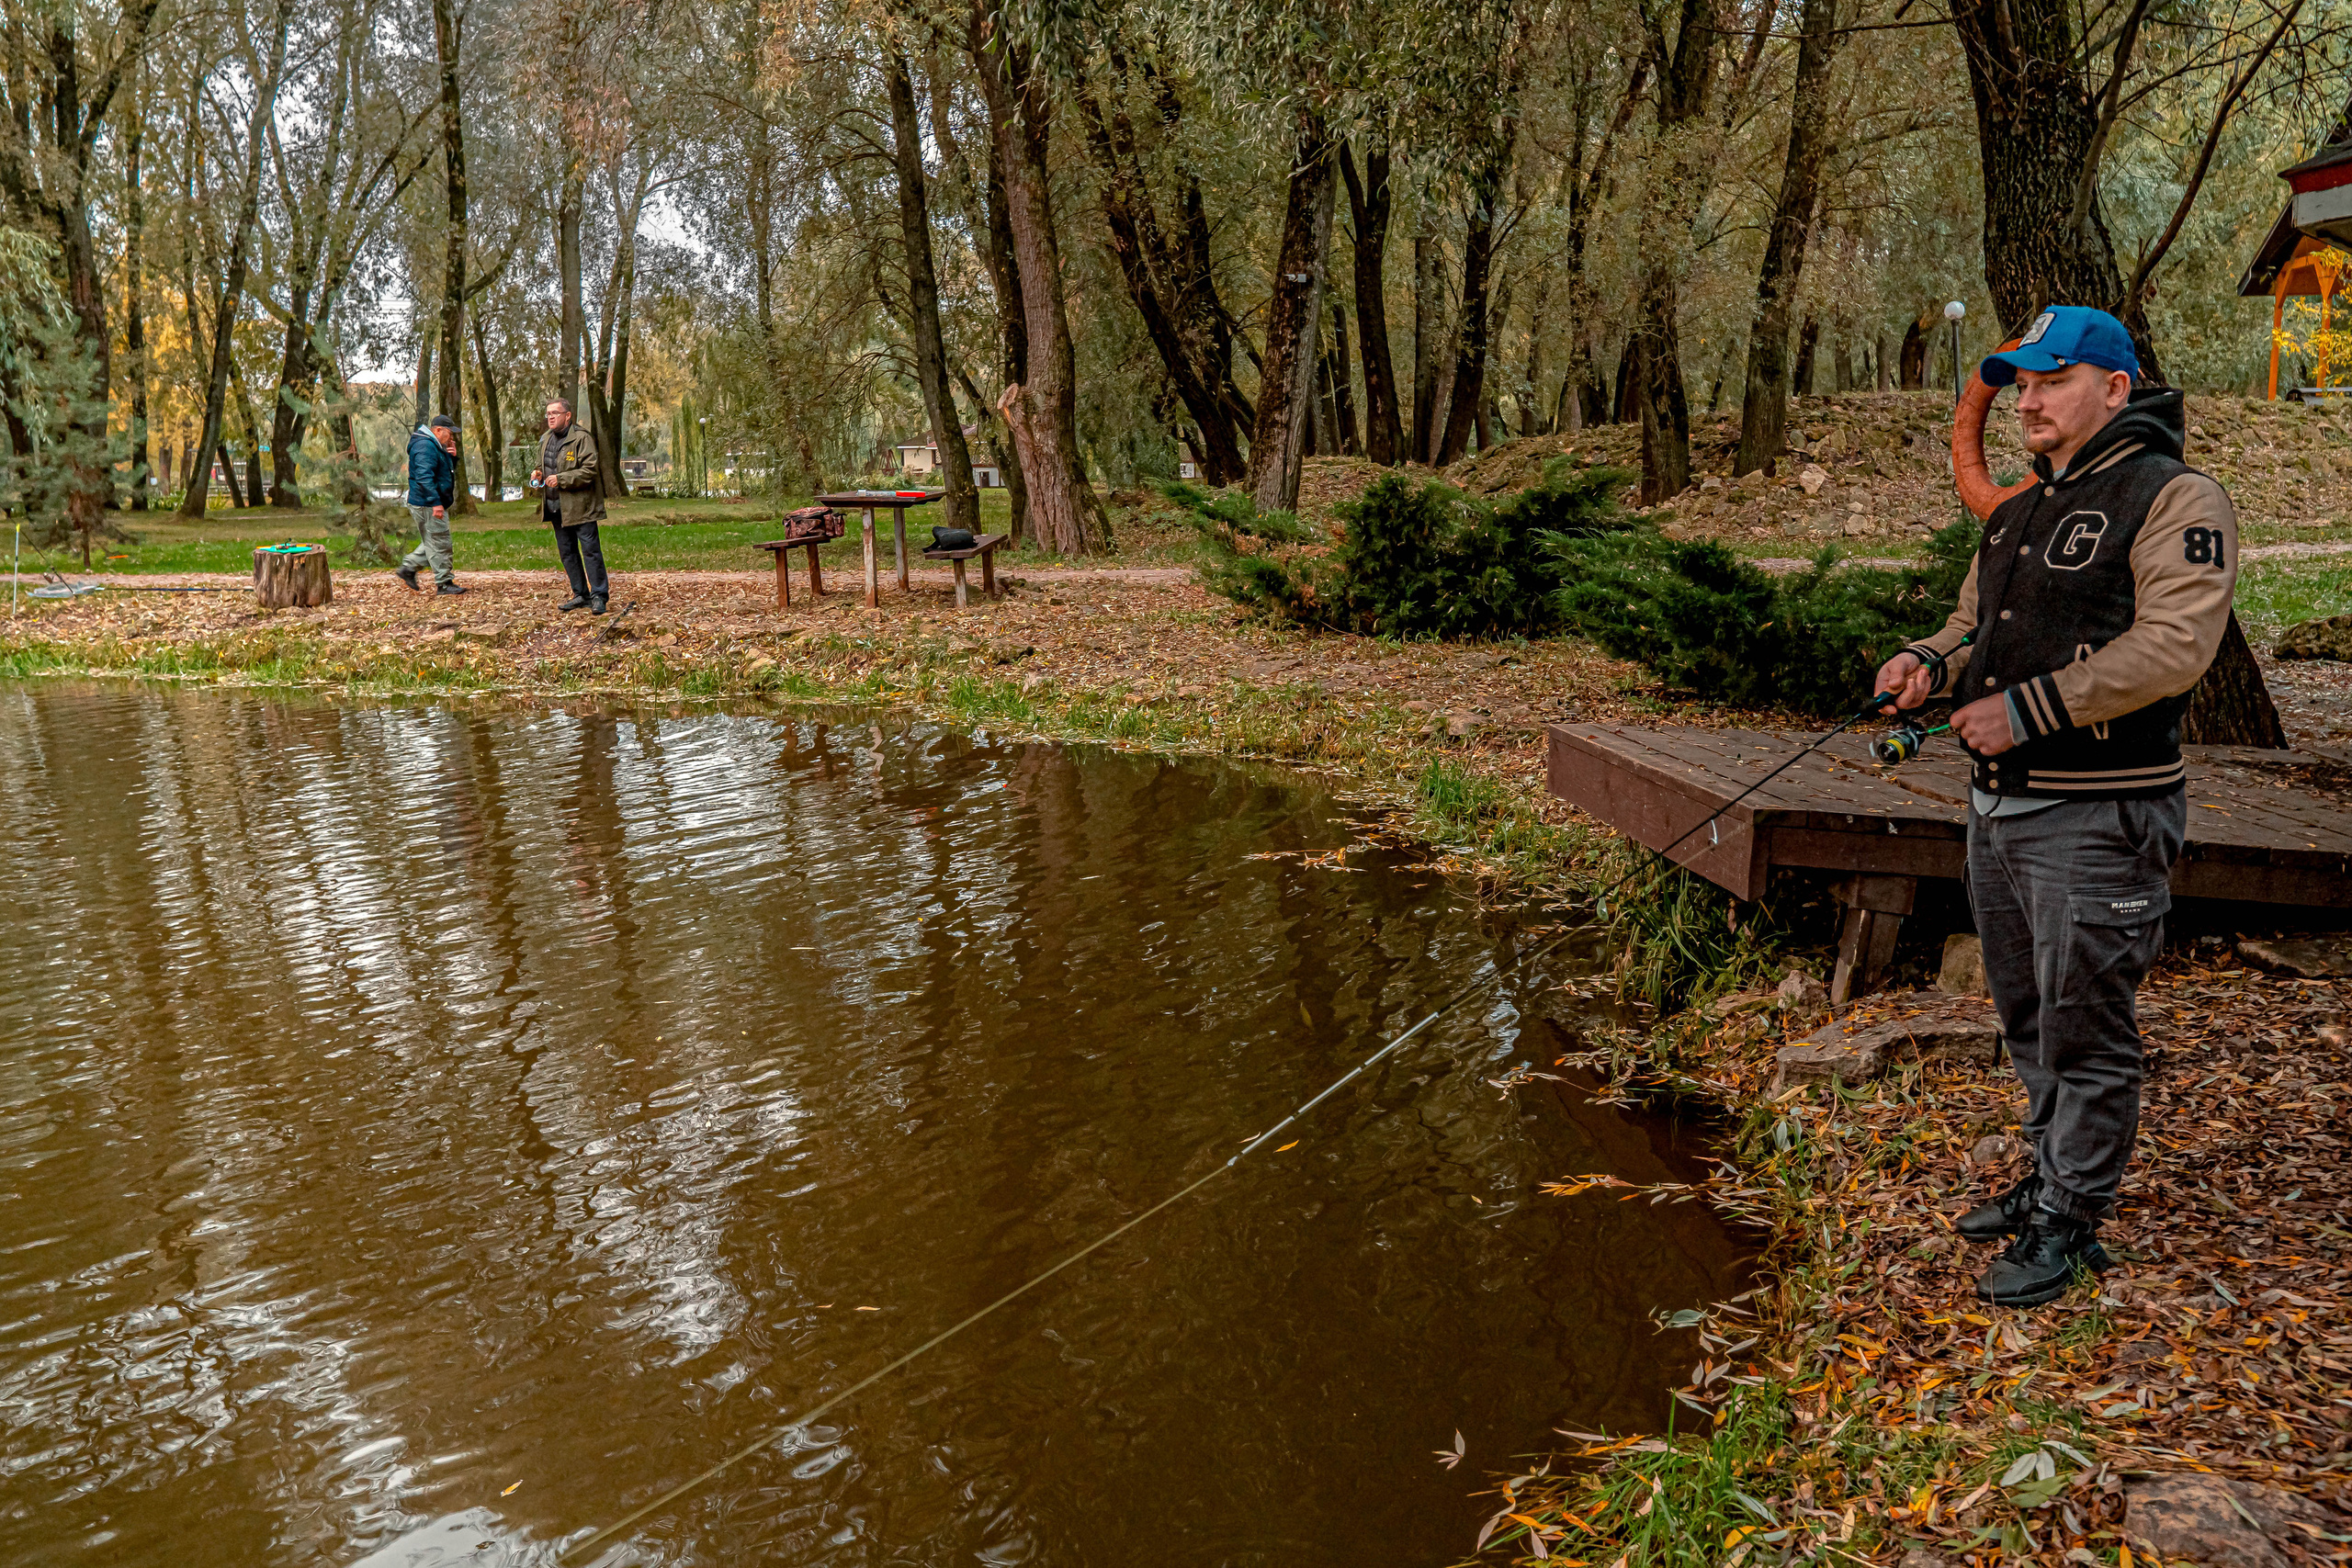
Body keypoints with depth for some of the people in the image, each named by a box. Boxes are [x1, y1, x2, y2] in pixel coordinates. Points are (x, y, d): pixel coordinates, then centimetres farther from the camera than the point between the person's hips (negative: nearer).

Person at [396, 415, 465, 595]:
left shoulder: (435, 445, 17)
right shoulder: (425, 446, -17)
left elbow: (448, 470, 28)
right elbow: (424, 477, -27)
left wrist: (452, 456, 8)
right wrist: (436, 503, -30)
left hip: (432, 505, 11)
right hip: (428, 505, -11)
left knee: (431, 543, 18)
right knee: (439, 544, -7)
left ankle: (408, 569, 22)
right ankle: (444, 583, -3)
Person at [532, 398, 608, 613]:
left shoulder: (581, 438, -10)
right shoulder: (547, 440, 16)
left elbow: (589, 470, -17)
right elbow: (543, 466, 29)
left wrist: (561, 479, -20)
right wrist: (538, 474, 6)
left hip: (580, 505, -8)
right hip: (557, 507, 8)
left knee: (590, 550, -7)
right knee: (567, 552, 11)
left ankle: (599, 596, -3)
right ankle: (580, 595, 20)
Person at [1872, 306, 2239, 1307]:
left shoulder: (2174, 501, -10)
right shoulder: (2017, 515, 16)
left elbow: (2173, 646, -21)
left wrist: (2028, 708, -24)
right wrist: (1932, 664, -1)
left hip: (2096, 818, -8)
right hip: (1999, 808, 9)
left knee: (2085, 1030, 0)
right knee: (2026, 1013, 19)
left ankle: (2070, 1224, 12)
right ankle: (2051, 1178, 35)